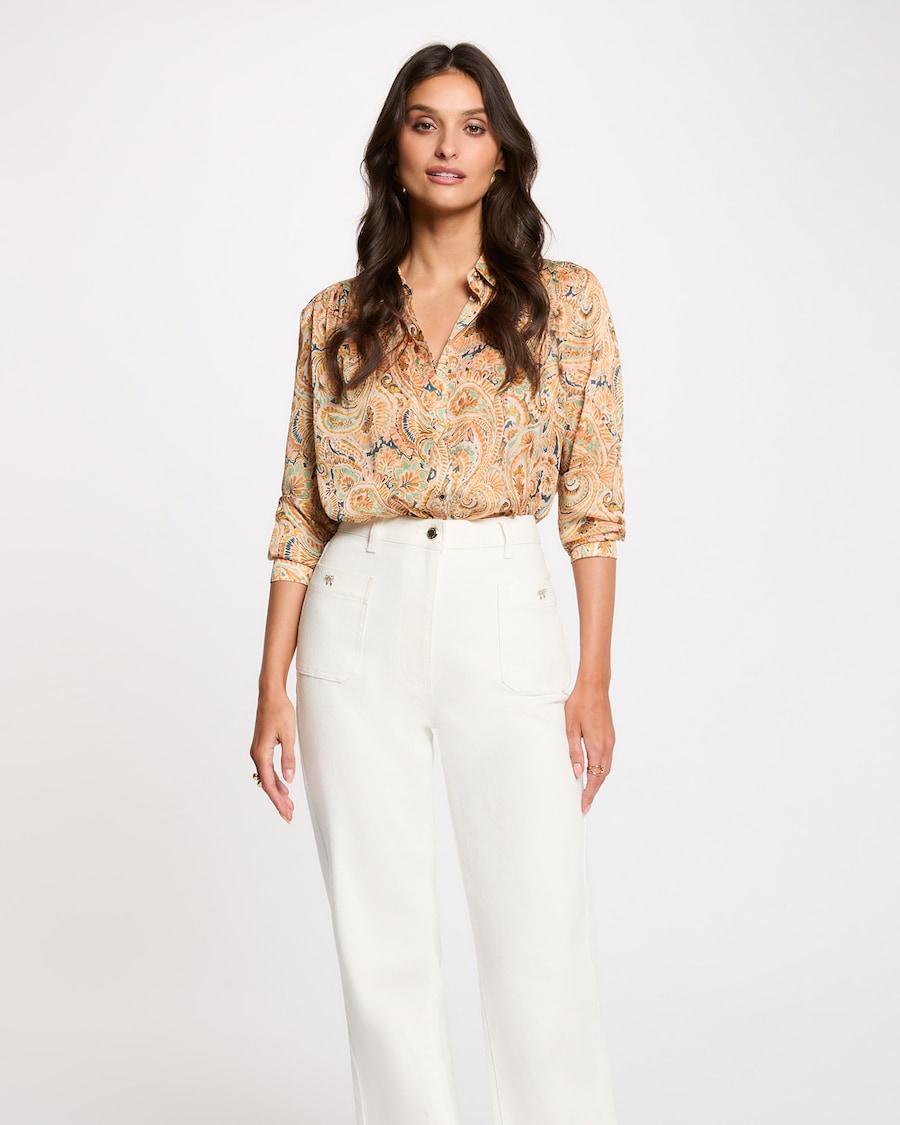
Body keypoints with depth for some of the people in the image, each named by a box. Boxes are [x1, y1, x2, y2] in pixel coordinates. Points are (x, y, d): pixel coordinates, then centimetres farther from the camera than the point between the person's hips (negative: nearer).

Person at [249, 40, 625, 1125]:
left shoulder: (565, 301, 5)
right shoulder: (334, 317, 9)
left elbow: (593, 504, 2)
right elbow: (301, 514, 9)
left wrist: (594, 678, -3)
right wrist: (273, 688, 4)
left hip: (504, 617, -2)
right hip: (359, 628, 2)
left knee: (539, 937, -2)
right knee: (380, 940, 7)